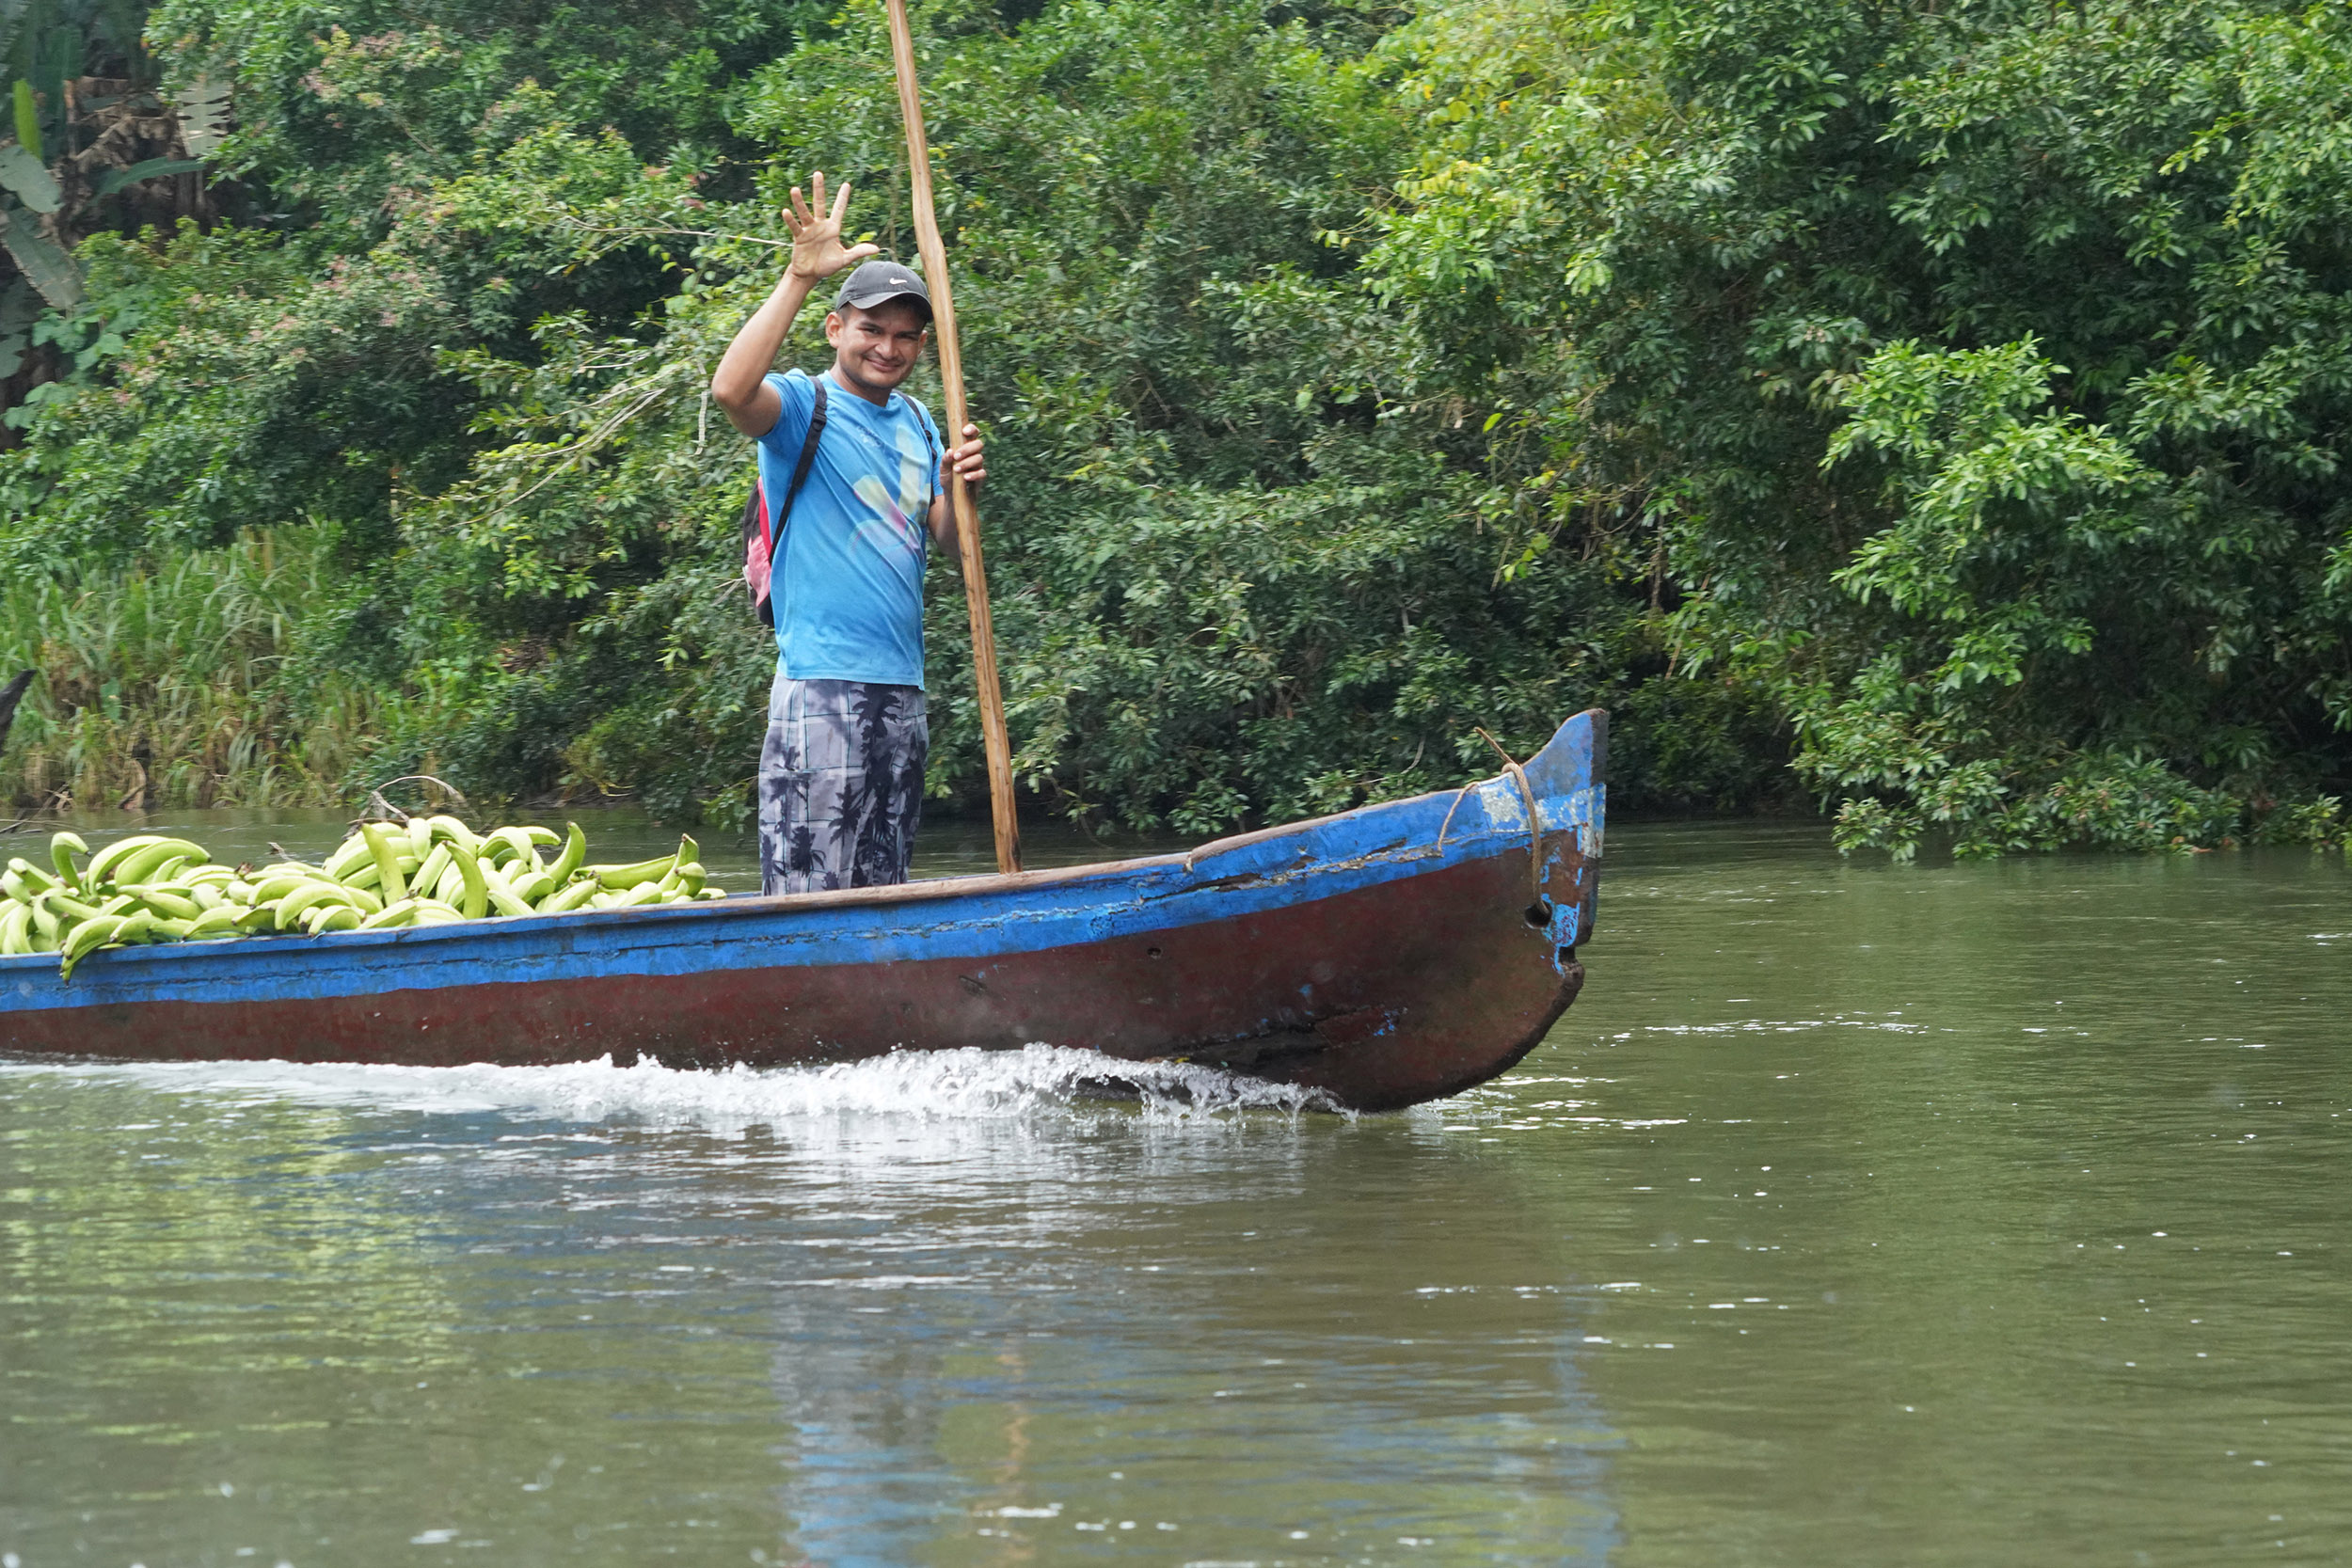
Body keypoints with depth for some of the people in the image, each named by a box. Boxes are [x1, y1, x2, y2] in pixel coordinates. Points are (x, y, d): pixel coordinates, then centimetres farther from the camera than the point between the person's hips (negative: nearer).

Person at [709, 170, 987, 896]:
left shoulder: (915, 421, 18)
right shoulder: (805, 403, -4)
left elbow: (943, 537, 19)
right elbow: (731, 389, -26)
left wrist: (958, 488, -4)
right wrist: (800, 277, -27)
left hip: (902, 688, 8)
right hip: (823, 685, -8)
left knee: (880, 890, 11)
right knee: (809, 895, -12)